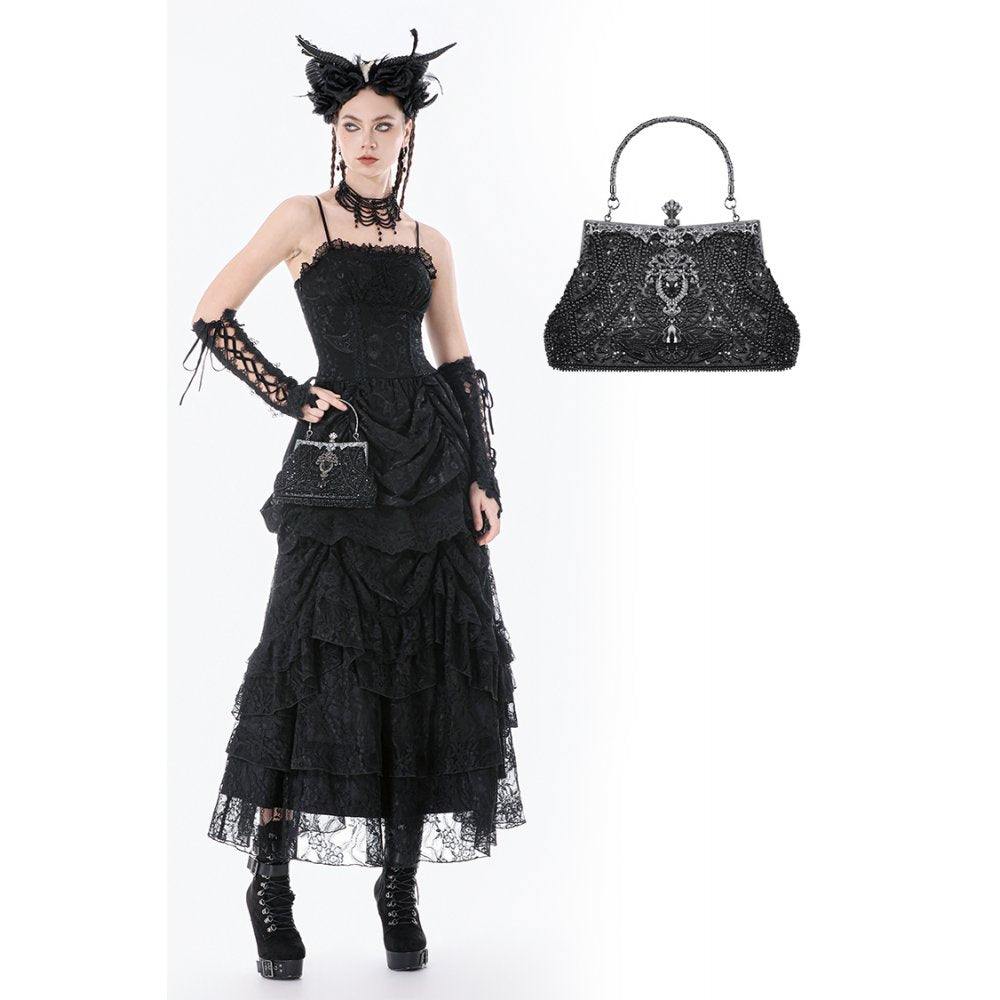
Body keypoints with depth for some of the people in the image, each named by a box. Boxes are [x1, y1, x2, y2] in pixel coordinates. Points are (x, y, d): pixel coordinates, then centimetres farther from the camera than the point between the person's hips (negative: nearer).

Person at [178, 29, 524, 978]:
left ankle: (401, 884, 12)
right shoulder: (302, 219, 3)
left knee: (434, 665, 1)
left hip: (433, 463, 4)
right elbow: (211, 315, 1)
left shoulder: (428, 243, 14)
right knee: (313, 658, -8)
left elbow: (462, 369, 15)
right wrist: (290, 396, -5)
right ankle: (270, 881, 4)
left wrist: (484, 476, 6)